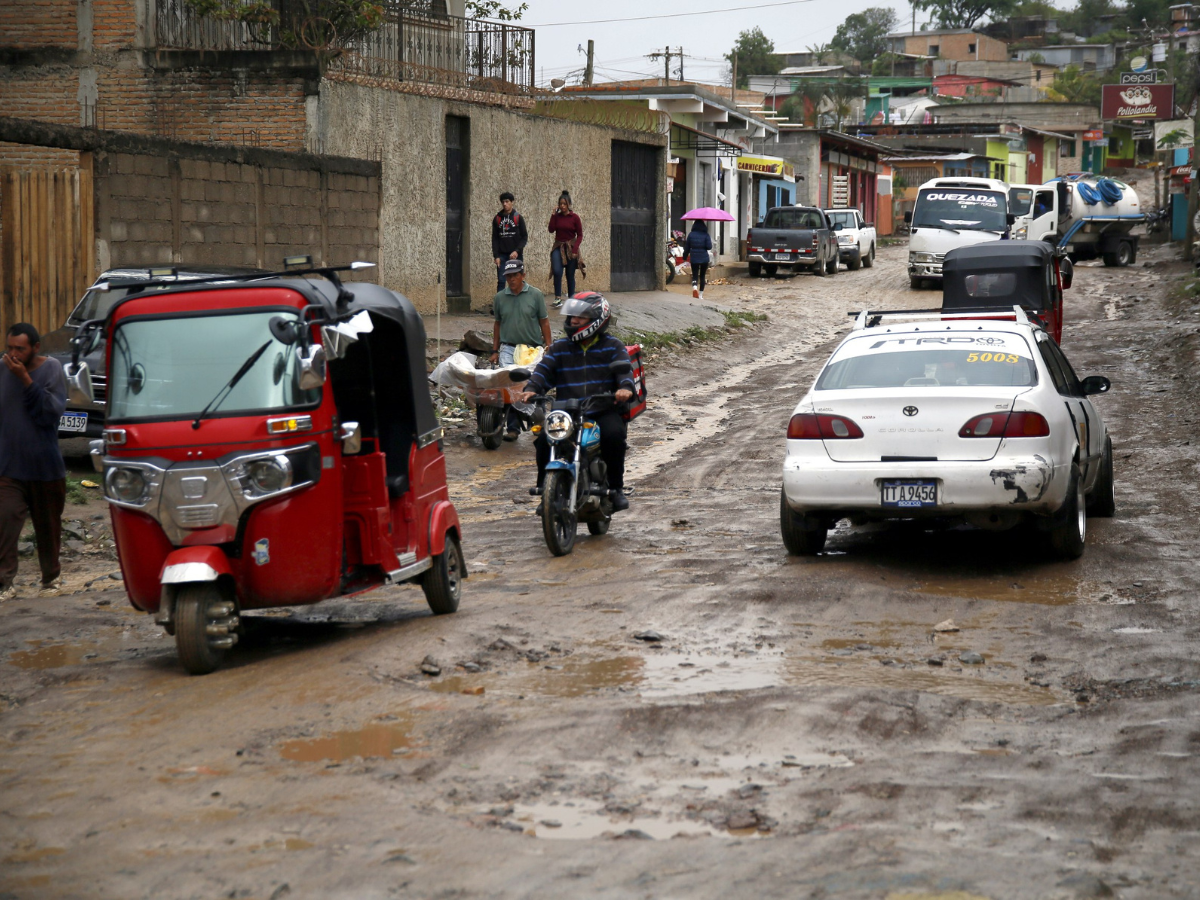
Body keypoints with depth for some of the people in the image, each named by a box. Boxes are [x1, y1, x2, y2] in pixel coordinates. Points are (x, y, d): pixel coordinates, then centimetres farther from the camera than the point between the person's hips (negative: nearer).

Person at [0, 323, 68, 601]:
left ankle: (51, 577, 29)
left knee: (48, 526, 12)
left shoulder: (51, 370, -7)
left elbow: (51, 412, -18)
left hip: (45, 466, -1)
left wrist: (25, 379, -23)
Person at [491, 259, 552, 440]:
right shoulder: (499, 298, 6)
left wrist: (548, 348, 0)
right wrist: (495, 350, 13)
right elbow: (497, 324, 15)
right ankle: (513, 427, -8)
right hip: (508, 349, 1)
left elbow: (544, 323, 4)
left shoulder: (536, 295, 1)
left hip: (533, 348, -1)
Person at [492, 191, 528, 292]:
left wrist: (517, 251, -13)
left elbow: (524, 237, 0)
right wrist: (496, 256, -2)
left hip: (516, 255, -1)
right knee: (501, 281, -4)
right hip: (502, 255, 1)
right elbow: (494, 238, 7)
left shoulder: (518, 218, 1)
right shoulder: (497, 218, 7)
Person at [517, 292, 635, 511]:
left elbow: (624, 369, -1)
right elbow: (544, 370, 7)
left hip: (603, 409, -2)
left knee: (614, 434, -32)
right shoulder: (559, 348, 18)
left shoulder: (612, 347, 12)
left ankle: (616, 487, -13)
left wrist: (625, 388, -25)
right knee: (544, 438, -25)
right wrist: (532, 389, -14)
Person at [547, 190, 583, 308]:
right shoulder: (556, 216, 3)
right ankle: (558, 298, -9)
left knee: (570, 275, 4)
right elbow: (551, 230, -8)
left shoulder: (575, 217, -4)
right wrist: (553, 216, -11)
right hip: (558, 247, 1)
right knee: (557, 272, -17)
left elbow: (580, 235, -2)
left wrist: (575, 249, -11)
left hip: (571, 248, -1)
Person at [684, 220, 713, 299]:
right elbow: (709, 247, -12)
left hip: (694, 258, 0)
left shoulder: (691, 234, -2)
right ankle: (700, 295, 13)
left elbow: (687, 247, 4)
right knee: (702, 276, 12)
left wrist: (685, 255, 18)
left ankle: (694, 287, -26)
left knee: (695, 275, 5)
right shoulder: (705, 235, -7)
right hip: (704, 258, 0)